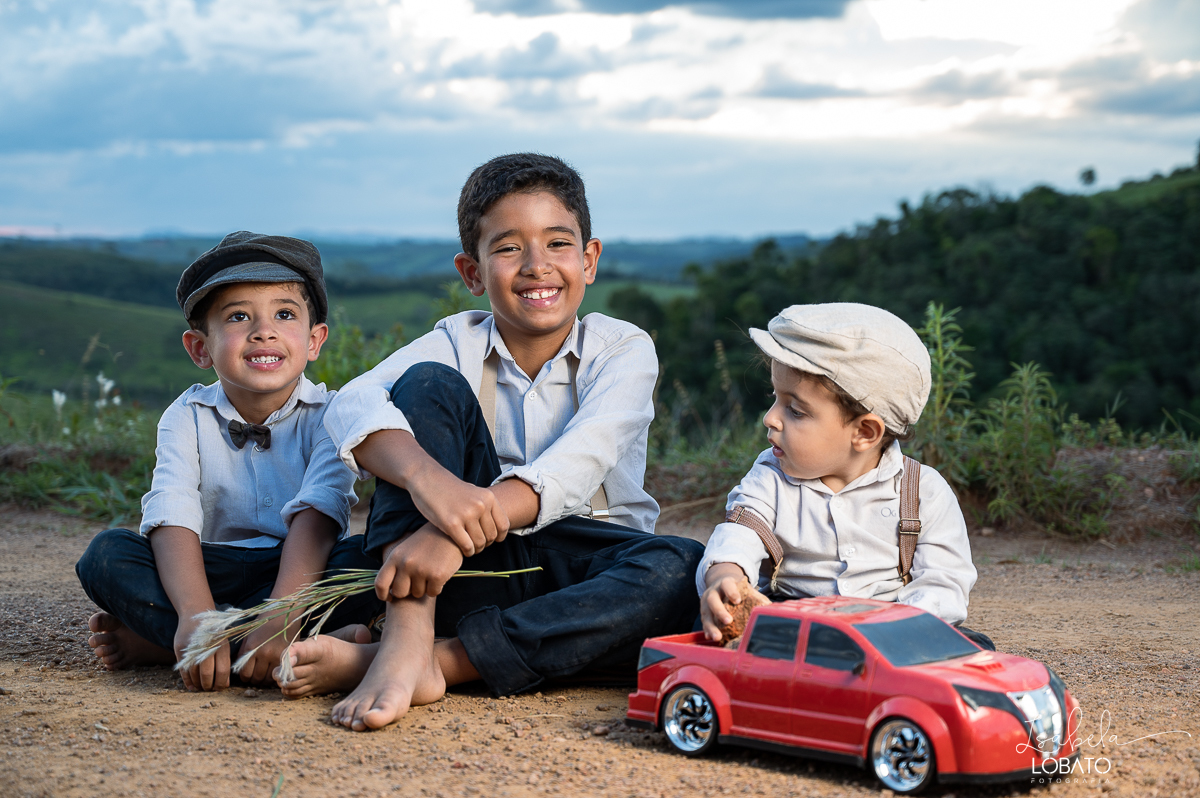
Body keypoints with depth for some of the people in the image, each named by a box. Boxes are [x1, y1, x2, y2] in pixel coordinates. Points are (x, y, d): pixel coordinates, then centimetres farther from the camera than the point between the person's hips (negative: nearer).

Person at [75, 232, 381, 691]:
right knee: (106, 554, -22)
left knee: (368, 559, -32)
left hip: (303, 567, -1)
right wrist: (194, 613, -39)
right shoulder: (189, 417, -3)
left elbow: (317, 513, -24)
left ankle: (155, 640, -26)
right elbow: (173, 516, -19)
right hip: (215, 570, 1)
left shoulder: (328, 415, -7)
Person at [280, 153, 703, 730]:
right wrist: (427, 477, -41)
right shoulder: (458, 343, 2)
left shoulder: (623, 350, -2)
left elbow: (575, 466, -22)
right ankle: (407, 638, -32)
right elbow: (352, 406, -19)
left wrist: (459, 529, -38)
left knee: (684, 571, -33)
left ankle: (439, 661, -34)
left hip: (584, 564, 0)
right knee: (430, 383, -16)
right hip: (477, 568, 1)